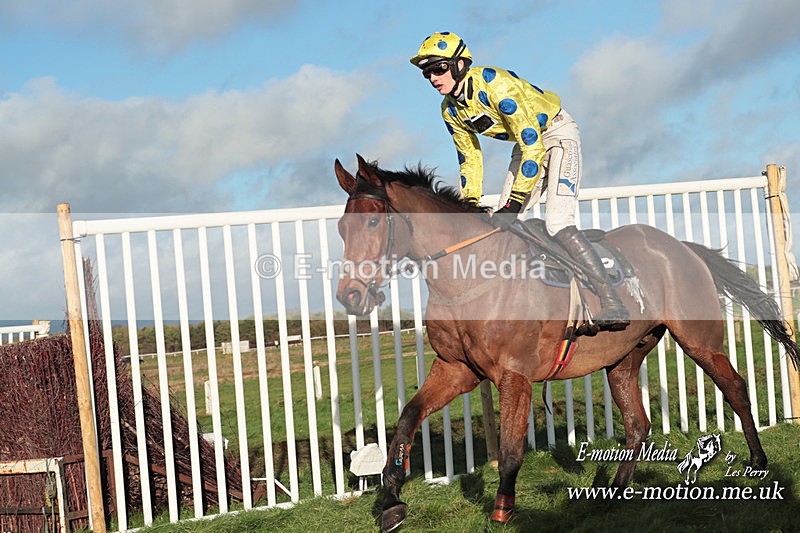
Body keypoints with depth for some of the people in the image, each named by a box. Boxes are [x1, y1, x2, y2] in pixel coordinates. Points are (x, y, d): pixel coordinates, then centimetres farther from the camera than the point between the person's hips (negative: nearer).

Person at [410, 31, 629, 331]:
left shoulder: (494, 84, -31)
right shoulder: (450, 109, -5)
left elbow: (533, 146, -33)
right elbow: (469, 159, 9)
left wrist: (513, 204, -35)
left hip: (558, 133, -8)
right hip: (526, 145, 8)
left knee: (557, 222, -24)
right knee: (499, 226, -1)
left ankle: (611, 303, -24)